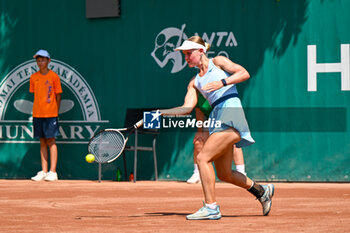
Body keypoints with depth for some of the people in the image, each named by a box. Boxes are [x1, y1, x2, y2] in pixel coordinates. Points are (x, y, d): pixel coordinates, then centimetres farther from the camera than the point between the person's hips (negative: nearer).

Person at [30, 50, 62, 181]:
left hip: (50, 114, -4)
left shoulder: (54, 76, -2)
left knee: (51, 141, -5)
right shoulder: (33, 77, 9)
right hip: (37, 114, 4)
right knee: (42, 142, 7)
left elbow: (58, 96, 1)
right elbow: (35, 95, 15)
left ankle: (52, 172, -4)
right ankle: (44, 171, 9)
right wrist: (38, 109, 8)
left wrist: (56, 111, -2)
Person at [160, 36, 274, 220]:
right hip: (217, 120, 8)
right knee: (224, 174, 10)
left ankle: (211, 207, -18)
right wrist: (160, 112, 2)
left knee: (203, 158, -18)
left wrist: (222, 82, -17)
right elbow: (187, 108, 11)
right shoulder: (195, 82, 21)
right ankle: (262, 191, 30)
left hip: (231, 114, -8)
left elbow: (244, 73, -4)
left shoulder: (218, 62, 6)